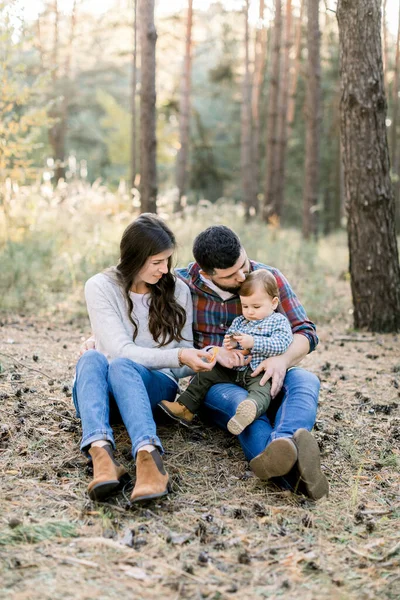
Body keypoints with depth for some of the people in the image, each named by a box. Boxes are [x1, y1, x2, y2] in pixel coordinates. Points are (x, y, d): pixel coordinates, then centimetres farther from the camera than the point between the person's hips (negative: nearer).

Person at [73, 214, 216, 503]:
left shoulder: (177, 290, 3)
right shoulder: (100, 287, -7)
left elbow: (184, 352, 8)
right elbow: (121, 349, -16)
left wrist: (200, 360, -16)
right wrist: (177, 357, -28)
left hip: (156, 384, 0)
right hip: (104, 391, 0)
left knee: (121, 366, -35)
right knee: (92, 358, -34)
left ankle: (149, 456, -62)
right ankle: (101, 452, -58)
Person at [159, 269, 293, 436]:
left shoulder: (279, 321, 2)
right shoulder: (239, 321, 20)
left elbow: (281, 344, -15)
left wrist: (253, 342, -24)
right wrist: (230, 344, -3)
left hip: (260, 374, -7)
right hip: (233, 370, 7)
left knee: (261, 390, -38)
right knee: (207, 373, 0)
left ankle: (251, 408, -72)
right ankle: (185, 408, 2)